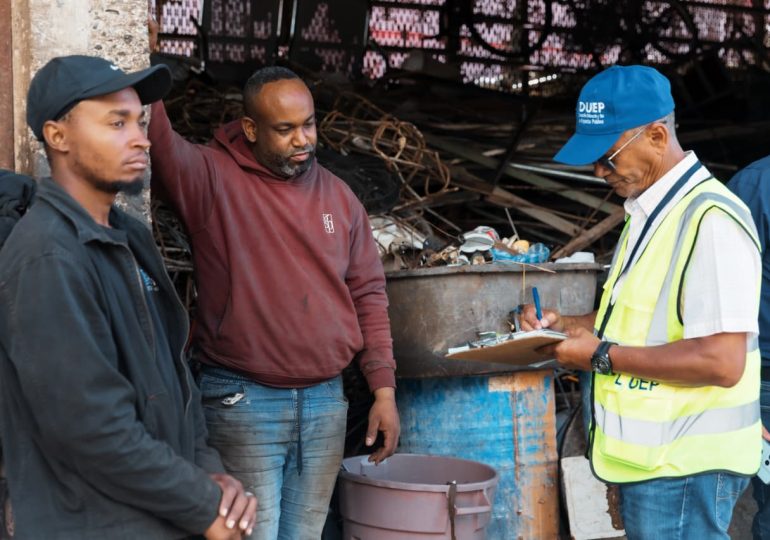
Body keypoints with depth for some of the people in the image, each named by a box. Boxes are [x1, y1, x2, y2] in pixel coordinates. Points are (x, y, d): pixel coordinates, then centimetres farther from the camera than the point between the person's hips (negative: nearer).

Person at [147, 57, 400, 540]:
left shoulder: (339, 197, 9)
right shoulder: (213, 179, -5)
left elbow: (368, 295, 11)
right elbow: (160, 146, -24)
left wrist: (384, 389, 7)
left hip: (326, 400, 5)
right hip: (243, 403, -4)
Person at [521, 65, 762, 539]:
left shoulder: (710, 220, -20)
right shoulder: (648, 211, 12)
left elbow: (722, 362, -25)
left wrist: (602, 356, -18)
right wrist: (570, 325, 7)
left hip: (682, 467, -9)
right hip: (649, 456, 9)